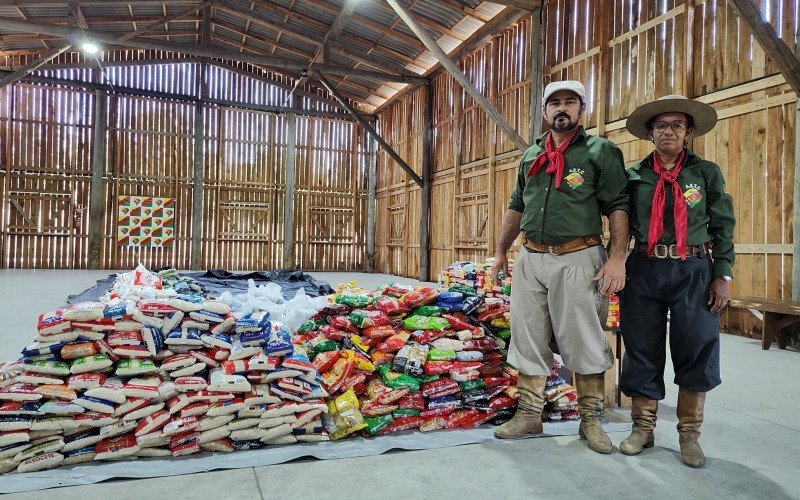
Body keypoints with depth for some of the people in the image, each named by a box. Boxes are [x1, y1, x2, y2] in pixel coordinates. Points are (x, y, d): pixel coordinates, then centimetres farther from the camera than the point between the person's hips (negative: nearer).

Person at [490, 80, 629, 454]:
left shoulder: (601, 152, 2)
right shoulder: (530, 156, 17)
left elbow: (617, 207, -5)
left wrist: (617, 257, -15)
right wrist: (501, 251, 16)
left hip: (577, 259, -5)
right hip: (530, 259, 5)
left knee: (584, 342, 2)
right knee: (528, 341, 9)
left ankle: (591, 419, 18)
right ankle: (529, 415, 21)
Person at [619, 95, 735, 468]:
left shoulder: (707, 172, 5)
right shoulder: (634, 175, 7)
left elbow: (723, 227, 4)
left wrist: (722, 275, -3)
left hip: (693, 271, 0)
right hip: (644, 270, 1)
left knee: (696, 351, 3)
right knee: (642, 350, 6)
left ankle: (689, 434, 19)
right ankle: (643, 427, 21)